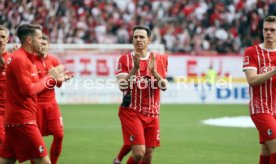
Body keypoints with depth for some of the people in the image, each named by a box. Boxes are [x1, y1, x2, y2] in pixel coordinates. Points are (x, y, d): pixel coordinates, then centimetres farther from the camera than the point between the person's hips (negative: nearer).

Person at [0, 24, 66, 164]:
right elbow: (28, 90, -19)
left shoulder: (26, 58, 15)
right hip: (22, 120, -10)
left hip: (15, 119, 10)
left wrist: (54, 79, 8)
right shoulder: (19, 59, -15)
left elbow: (33, 85, 17)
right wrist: (49, 77, -9)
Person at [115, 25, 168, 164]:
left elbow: (164, 86, -1)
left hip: (152, 114, 4)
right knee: (139, 152, -17)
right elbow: (122, 86, -13)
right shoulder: (125, 59, -3)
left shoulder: (160, 59, 6)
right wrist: (135, 68, -24)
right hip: (131, 112, -4)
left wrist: (153, 71, -17)